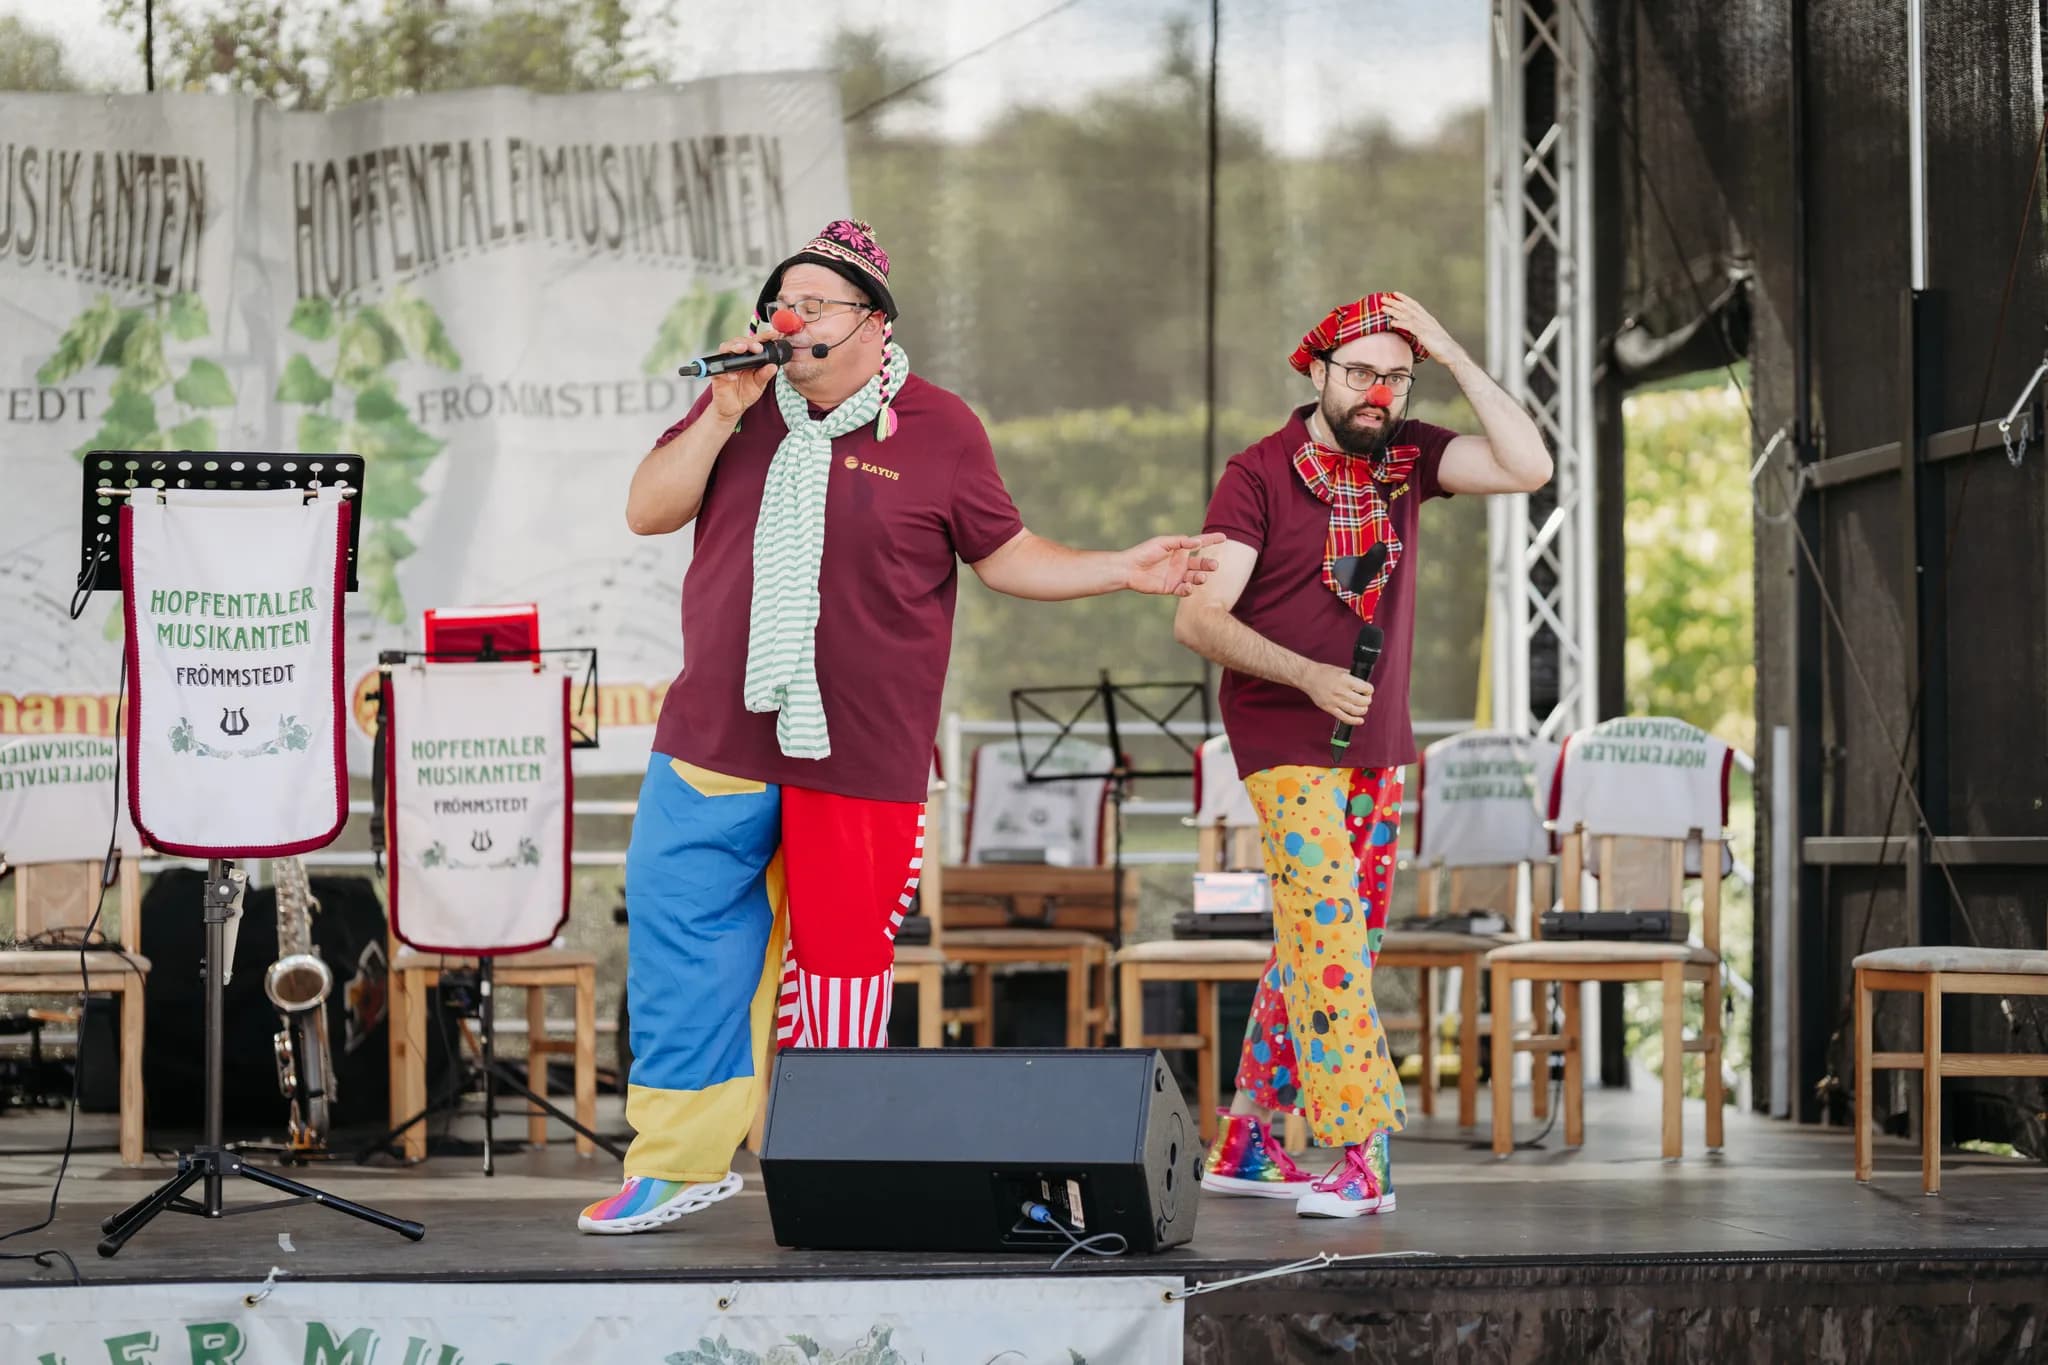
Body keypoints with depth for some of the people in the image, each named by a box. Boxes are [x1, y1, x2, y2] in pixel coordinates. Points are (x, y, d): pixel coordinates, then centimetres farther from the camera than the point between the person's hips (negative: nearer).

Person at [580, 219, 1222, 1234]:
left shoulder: (939, 430, 1)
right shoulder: (742, 406, 8)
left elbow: (1005, 557, 7)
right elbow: (647, 513, 2)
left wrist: (1125, 571, -5)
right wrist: (724, 416, -10)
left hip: (858, 759, -3)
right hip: (716, 741, 3)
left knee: (839, 959, 2)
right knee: (678, 940, 1)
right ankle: (676, 1161, 11)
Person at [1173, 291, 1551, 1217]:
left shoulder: (1407, 457, 6)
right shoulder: (1259, 474, -9)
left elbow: (1528, 467, -8)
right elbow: (1198, 619, -13)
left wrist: (1453, 355, -11)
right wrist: (1311, 677, -25)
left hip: (1376, 743, 6)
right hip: (1286, 743, -6)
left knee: (1315, 945, 9)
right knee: (1328, 933, -14)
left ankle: (1246, 1143, 17)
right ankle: (1359, 1157, -16)